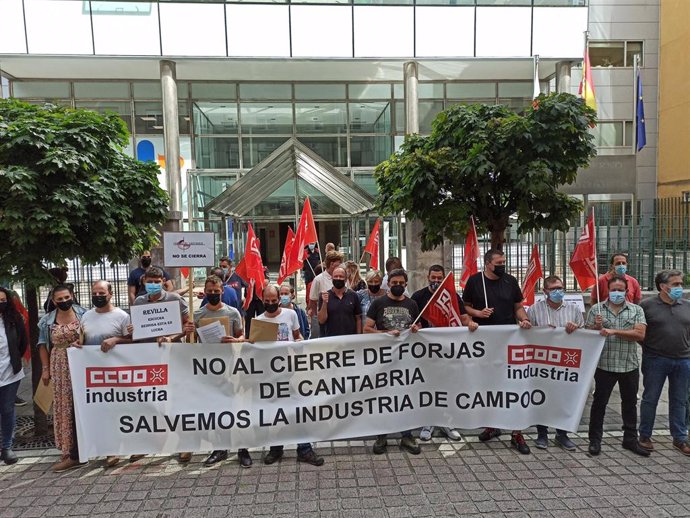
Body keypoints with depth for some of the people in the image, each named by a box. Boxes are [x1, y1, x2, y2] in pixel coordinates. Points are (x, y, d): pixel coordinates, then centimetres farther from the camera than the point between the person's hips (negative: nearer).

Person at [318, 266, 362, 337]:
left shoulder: (353, 296, 3)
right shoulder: (324, 296, 1)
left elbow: (358, 318, 6)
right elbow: (321, 321, -4)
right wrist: (324, 303, -16)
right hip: (331, 338, -1)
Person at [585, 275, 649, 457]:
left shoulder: (636, 310, 4)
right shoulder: (596, 309, 2)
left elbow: (640, 334, -9)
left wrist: (613, 331, -16)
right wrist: (597, 326, -16)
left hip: (630, 365, 2)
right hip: (604, 365, -2)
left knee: (630, 403, 14)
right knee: (599, 402, 5)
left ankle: (630, 439, 29)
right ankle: (595, 440, 15)